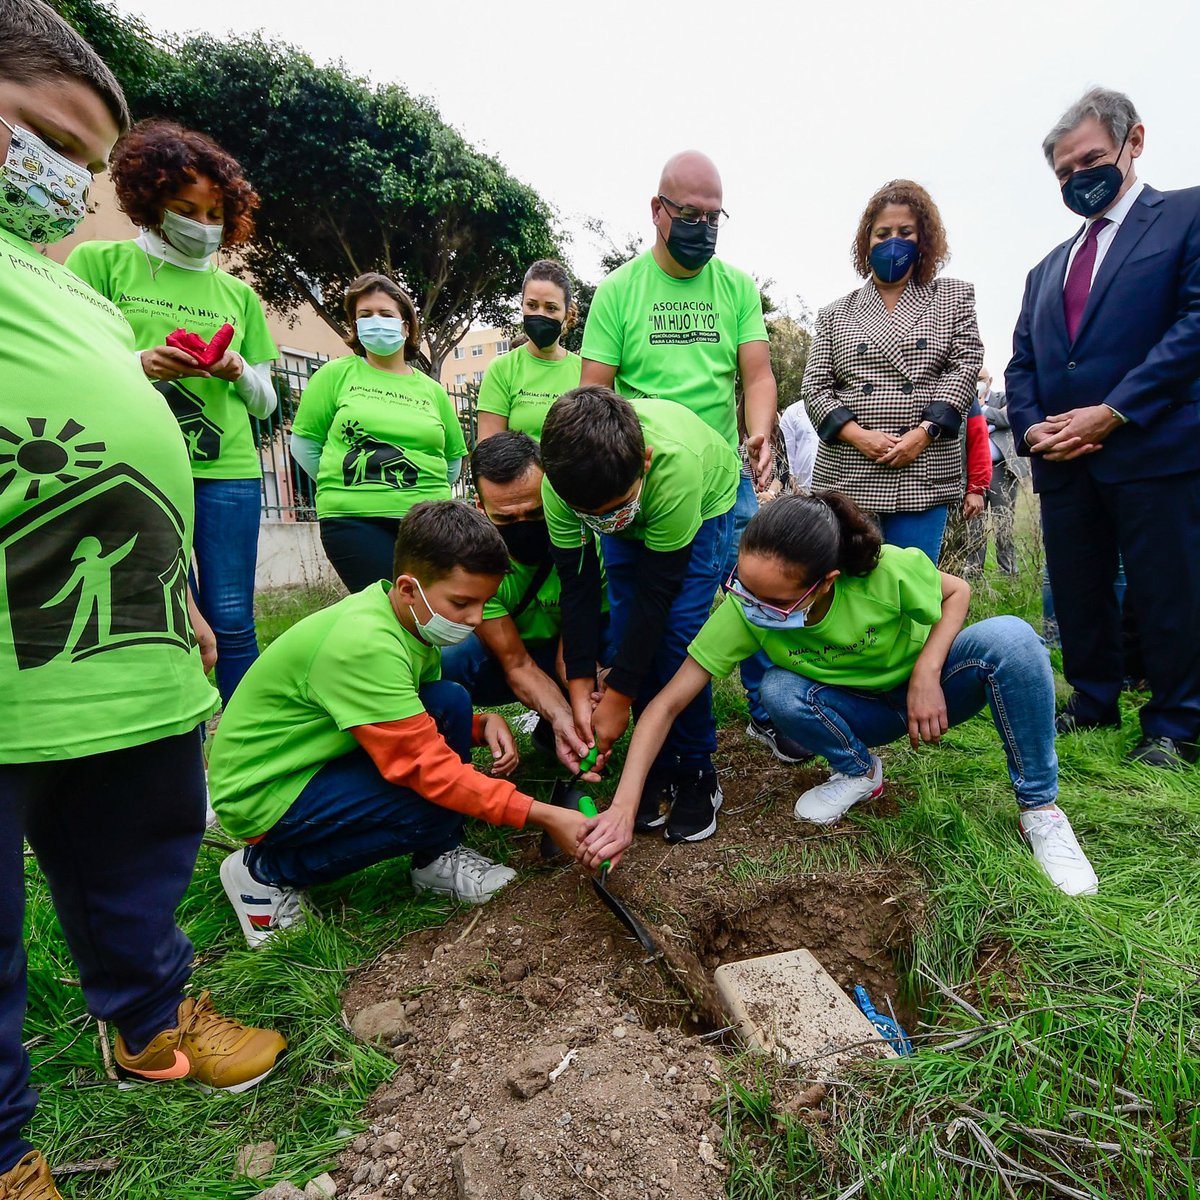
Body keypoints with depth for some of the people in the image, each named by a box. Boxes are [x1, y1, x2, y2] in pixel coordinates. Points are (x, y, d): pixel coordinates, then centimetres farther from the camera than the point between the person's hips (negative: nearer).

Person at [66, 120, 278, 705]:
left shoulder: (239, 294, 18)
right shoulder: (99, 261, 10)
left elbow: (266, 402, 18)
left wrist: (239, 370, -2)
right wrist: (139, 364, -13)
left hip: (228, 470, 2)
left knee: (232, 623, 0)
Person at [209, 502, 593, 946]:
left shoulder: (411, 616, -5)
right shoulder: (362, 644, -32)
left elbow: (415, 718, 11)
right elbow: (424, 766, -31)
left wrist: (482, 723, -10)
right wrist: (544, 816, -29)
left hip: (318, 752, 8)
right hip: (260, 793, -8)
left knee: (451, 704, -8)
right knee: (437, 800, -23)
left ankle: (436, 858, 5)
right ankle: (266, 872, -4)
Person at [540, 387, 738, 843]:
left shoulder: (674, 460, -44)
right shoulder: (561, 479, -32)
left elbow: (656, 589, -35)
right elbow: (577, 584, -21)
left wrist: (618, 697, -28)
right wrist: (580, 691, -22)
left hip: (705, 502, -3)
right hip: (634, 519, 4)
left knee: (676, 631, -19)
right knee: (628, 633, -10)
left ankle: (695, 775, -1)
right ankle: (660, 769, 6)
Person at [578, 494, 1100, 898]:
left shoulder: (885, 569, -33)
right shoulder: (743, 610, -29)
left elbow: (957, 590, -10)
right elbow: (667, 704, -28)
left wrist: (927, 671, -26)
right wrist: (623, 808, -35)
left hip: (928, 692, -1)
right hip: (856, 710, 1)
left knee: (1008, 637, -30)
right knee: (778, 690, -31)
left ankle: (1039, 807, -11)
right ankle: (859, 773, 1)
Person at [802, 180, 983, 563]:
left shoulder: (953, 298, 15)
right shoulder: (835, 314, 14)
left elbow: (966, 365, 4)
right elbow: (814, 387, 6)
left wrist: (923, 433, -11)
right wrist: (858, 435, -10)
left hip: (923, 475, 0)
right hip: (848, 474, 1)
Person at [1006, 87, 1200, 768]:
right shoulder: (1048, 270, 21)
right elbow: (1022, 363, 16)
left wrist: (1112, 412, -17)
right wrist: (1032, 427, -3)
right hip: (1063, 460, 6)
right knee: (1078, 594, 10)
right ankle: (1094, 703, 26)